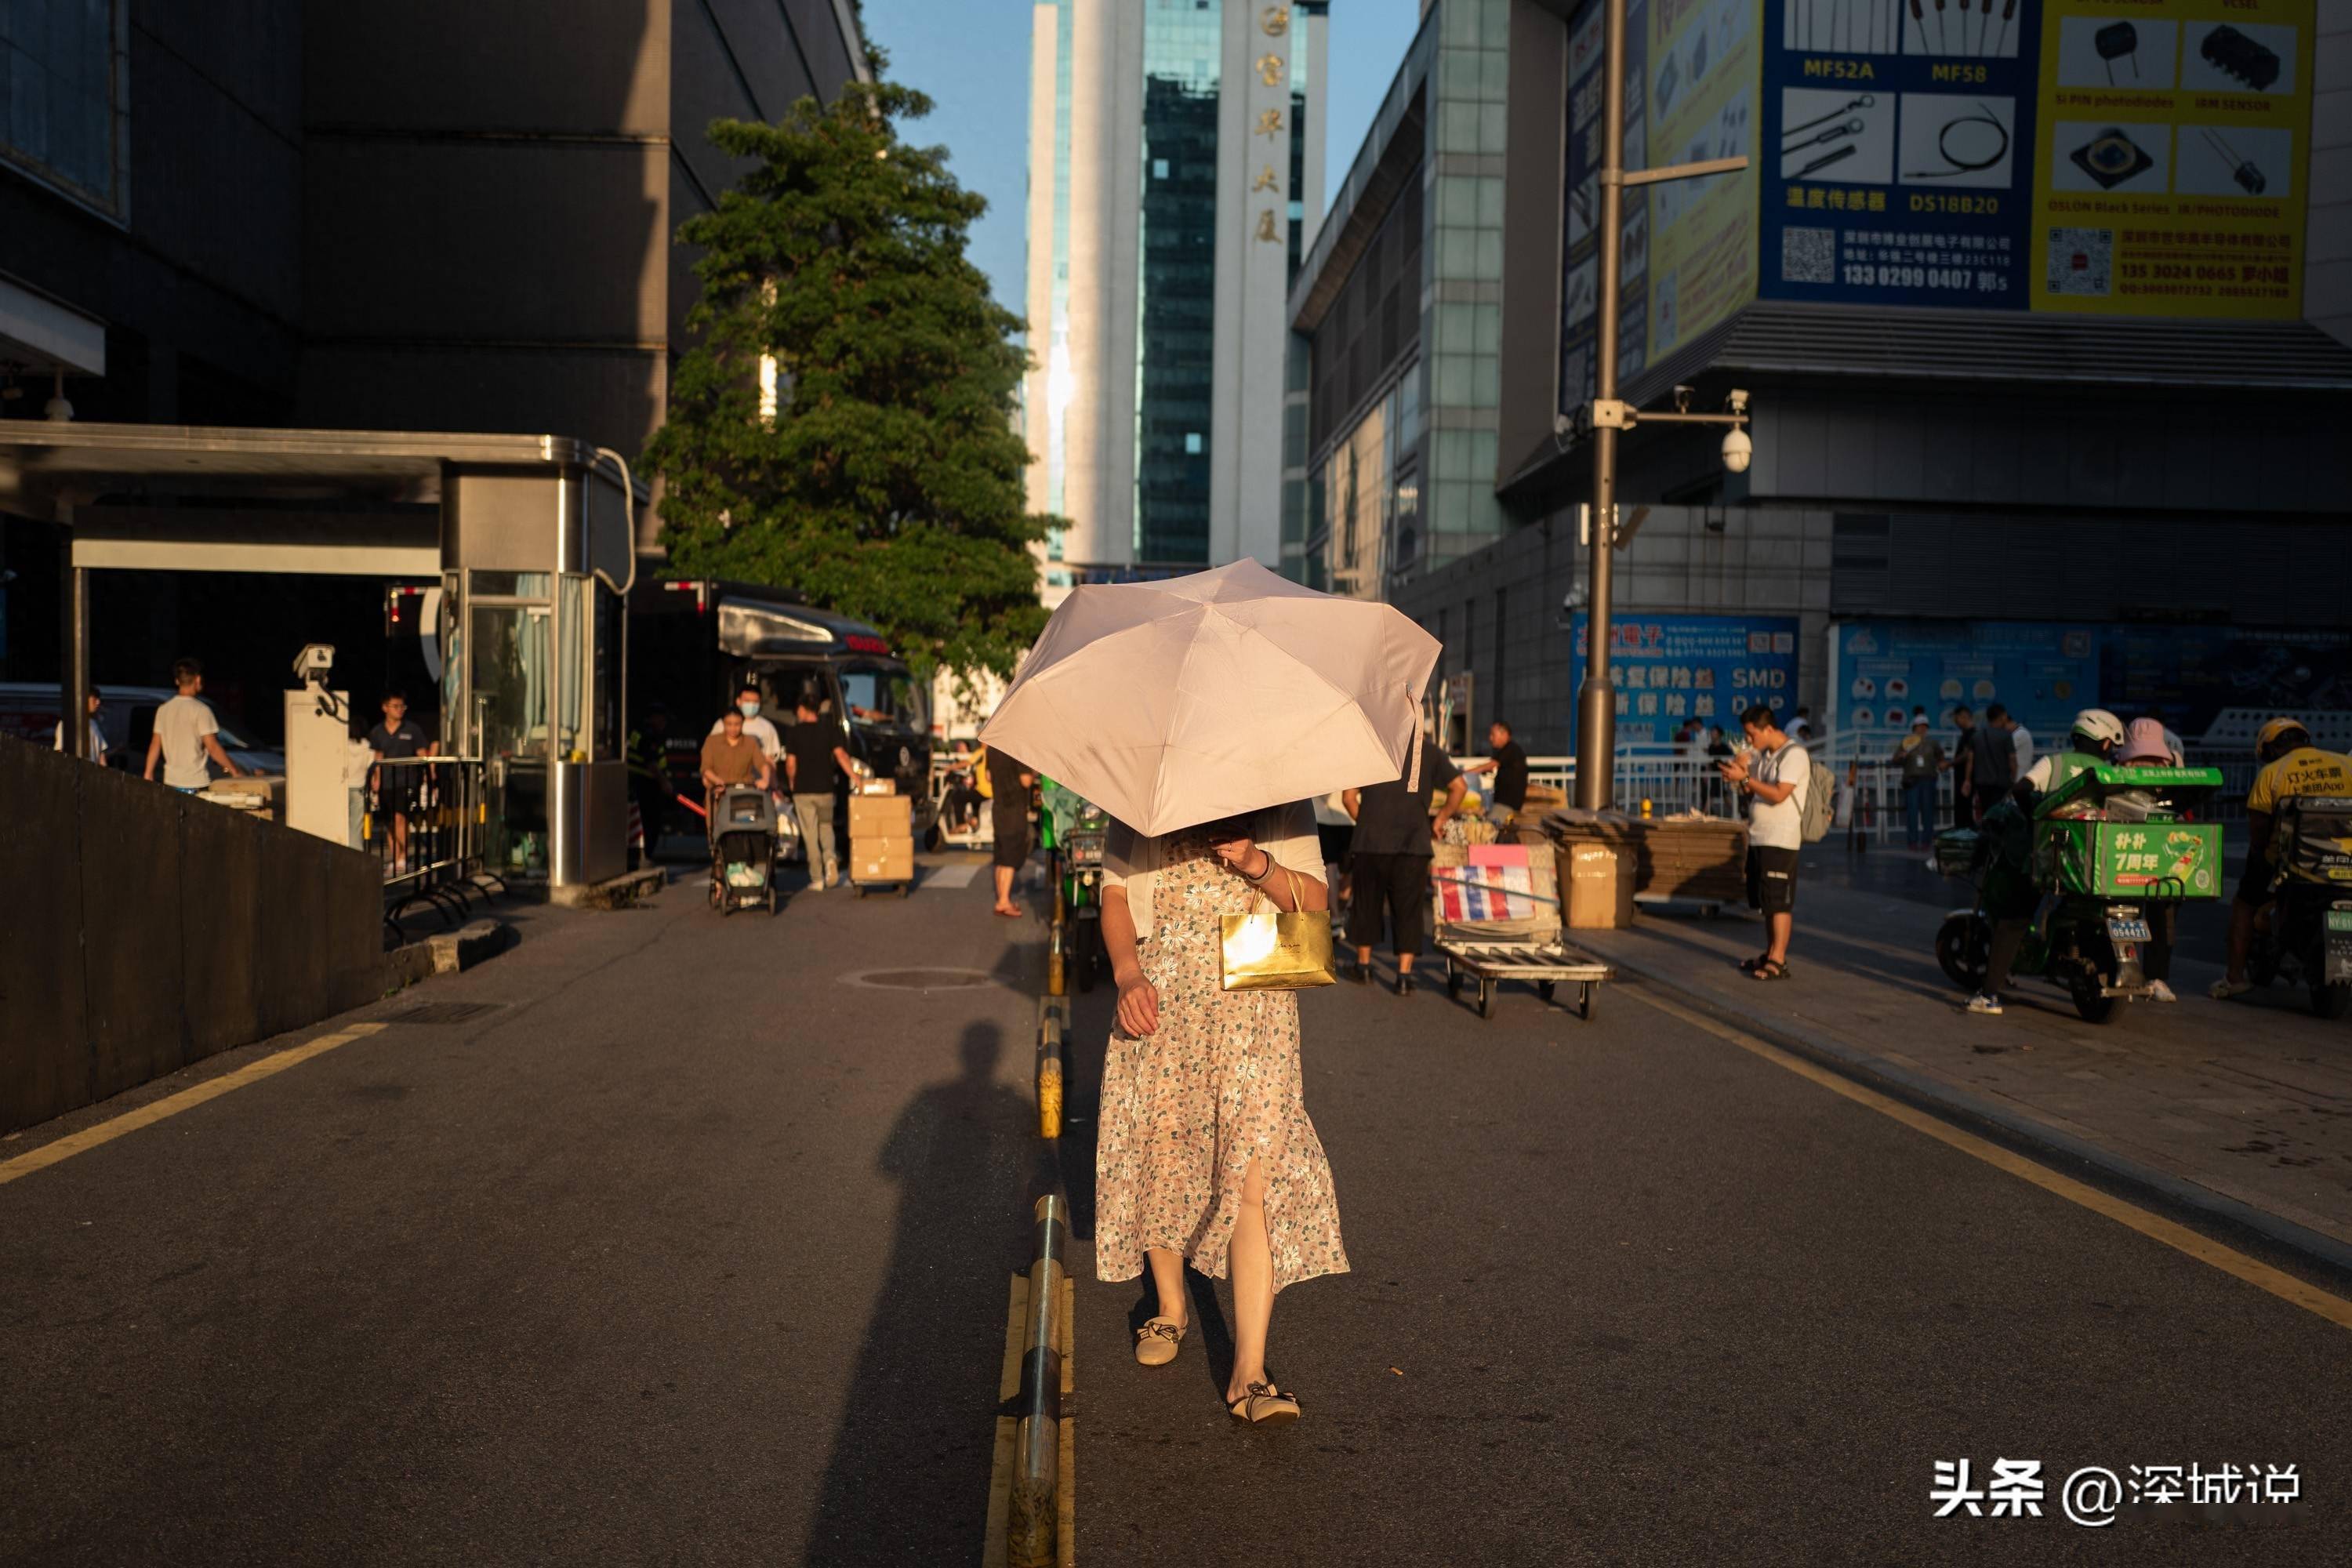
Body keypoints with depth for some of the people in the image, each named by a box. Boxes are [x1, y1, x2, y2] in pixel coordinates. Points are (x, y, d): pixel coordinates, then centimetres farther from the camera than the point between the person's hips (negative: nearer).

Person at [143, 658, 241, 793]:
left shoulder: (163, 709, 9)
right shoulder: (201, 710, -10)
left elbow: (155, 745, 11)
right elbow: (213, 748, -12)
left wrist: (148, 774, 18)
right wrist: (234, 771, -6)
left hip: (170, 782, 6)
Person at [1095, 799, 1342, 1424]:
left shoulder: (1282, 800, 5)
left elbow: (1317, 902, 2)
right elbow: (1115, 893, 5)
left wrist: (1258, 864, -17)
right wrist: (1127, 973, -12)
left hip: (1253, 1005, -2)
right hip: (1159, 998, 2)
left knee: (1254, 1171, -11)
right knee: (1160, 1154, 7)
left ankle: (1248, 1374, -10)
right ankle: (1171, 1310, 34)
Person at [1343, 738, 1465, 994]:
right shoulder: (1429, 751, 4)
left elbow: (1349, 797, 1)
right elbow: (1459, 786, 0)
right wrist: (1441, 818, 11)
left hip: (1370, 841, 0)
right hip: (1414, 843, 0)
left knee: (1366, 903, 16)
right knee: (1408, 909, 5)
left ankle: (1363, 965, 29)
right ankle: (1404, 976, 1)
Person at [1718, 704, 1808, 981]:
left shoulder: (1794, 755, -12)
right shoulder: (1762, 755, 15)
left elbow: (1779, 794, -22)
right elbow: (1752, 793, 18)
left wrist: (1745, 777, -20)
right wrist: (1739, 773, 0)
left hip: (1781, 841, -9)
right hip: (1758, 838, 9)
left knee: (1779, 902, -7)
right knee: (1765, 901, 14)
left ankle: (1778, 961, -6)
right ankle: (1770, 953, 23)